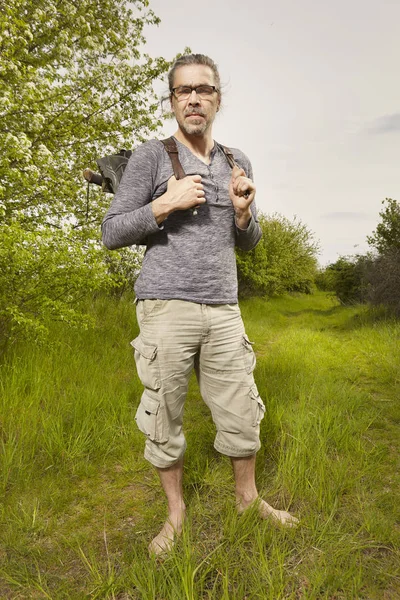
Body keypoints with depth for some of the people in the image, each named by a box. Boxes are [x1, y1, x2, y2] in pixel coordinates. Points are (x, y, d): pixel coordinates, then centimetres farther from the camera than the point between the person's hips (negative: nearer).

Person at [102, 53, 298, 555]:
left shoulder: (237, 162, 14)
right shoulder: (150, 156, 2)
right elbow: (112, 233, -2)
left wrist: (244, 212, -4)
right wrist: (166, 203, -15)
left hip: (224, 310, 4)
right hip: (166, 308, -3)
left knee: (241, 413, 10)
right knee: (164, 418, 6)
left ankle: (248, 497, 36)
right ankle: (175, 510, 30)